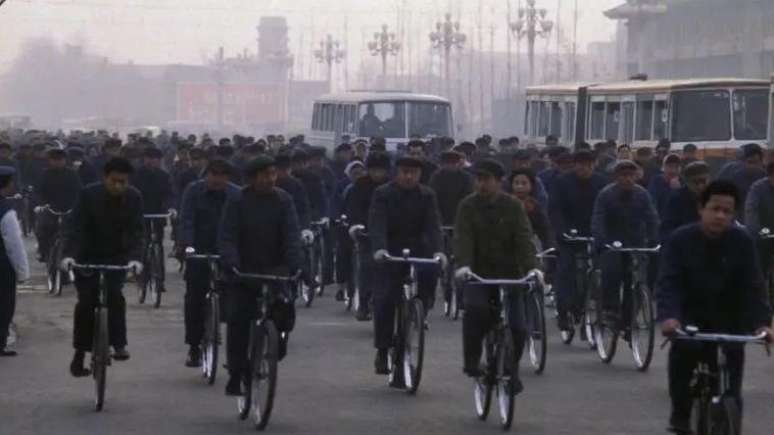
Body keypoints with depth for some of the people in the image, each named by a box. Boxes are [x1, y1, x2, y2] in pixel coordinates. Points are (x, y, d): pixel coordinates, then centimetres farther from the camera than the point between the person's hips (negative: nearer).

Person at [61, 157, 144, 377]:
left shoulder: (134, 197, -12)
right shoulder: (88, 195, -18)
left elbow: (136, 231, -15)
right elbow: (75, 226, -22)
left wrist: (135, 257, -31)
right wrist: (68, 254, -36)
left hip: (117, 256, 1)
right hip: (88, 256, -1)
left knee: (114, 294, -23)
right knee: (86, 303, -7)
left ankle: (118, 343, -13)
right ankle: (79, 354, 5)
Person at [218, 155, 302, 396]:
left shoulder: (283, 200, -2)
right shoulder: (237, 202, -6)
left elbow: (292, 235, -10)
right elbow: (227, 237, -13)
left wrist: (293, 264, -25)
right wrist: (231, 264, -30)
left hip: (275, 269, 1)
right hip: (243, 271, -1)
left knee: (285, 310, -15)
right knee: (238, 321, -8)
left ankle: (275, 353, 9)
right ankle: (236, 375, 2)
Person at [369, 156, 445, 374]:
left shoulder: (427, 195, 1)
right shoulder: (383, 194, -5)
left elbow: (433, 225, -10)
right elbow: (377, 224, -17)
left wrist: (438, 250, -27)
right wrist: (379, 249, -35)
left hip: (418, 249, 1)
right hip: (390, 252, -1)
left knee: (430, 271, -30)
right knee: (385, 300, -9)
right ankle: (383, 350, 3)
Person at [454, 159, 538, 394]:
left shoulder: (513, 206, -1)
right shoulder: (468, 206, 0)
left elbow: (524, 238, -11)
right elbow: (462, 237, -13)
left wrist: (532, 268, -27)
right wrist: (463, 265, -31)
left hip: (509, 274, 1)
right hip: (479, 275, -1)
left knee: (517, 328, -6)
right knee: (475, 309, -29)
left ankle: (511, 370, 19)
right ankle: (471, 362, -12)